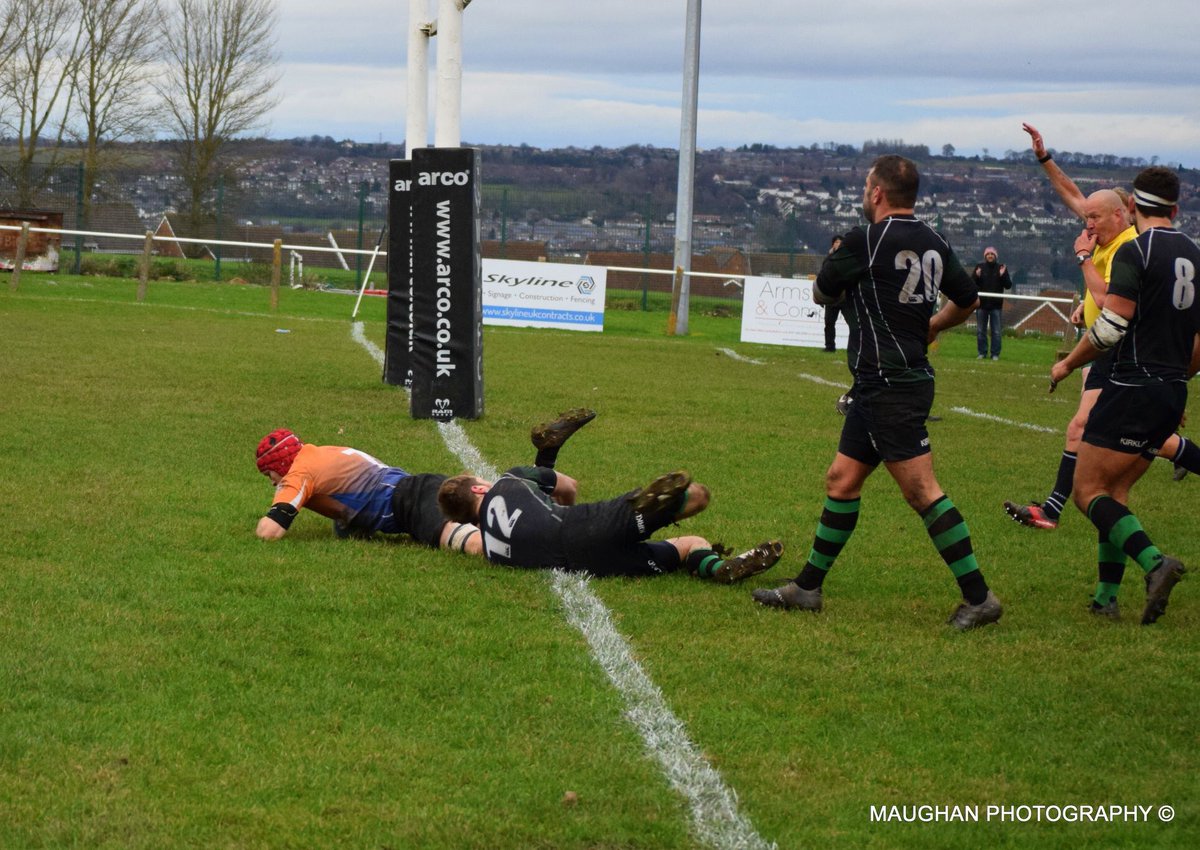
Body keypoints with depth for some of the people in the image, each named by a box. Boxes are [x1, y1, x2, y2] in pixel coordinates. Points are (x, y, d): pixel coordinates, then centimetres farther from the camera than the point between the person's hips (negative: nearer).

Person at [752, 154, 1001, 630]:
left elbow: (822, 293, 1)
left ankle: (979, 598, -8)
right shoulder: (933, 244, 9)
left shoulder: (864, 242, -14)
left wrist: (835, 261, 23)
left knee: (922, 491, -9)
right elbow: (967, 301, 22)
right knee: (842, 481, 14)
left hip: (889, 388, -9)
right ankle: (807, 589, 21)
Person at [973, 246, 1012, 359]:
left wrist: (1003, 275, -16)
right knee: (980, 331, 5)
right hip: (982, 303, 1)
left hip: (996, 305, -1)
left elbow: (1008, 285, 0)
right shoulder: (979, 267, 4)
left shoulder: (1001, 268, 3)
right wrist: (977, 276, -16)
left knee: (996, 331, -1)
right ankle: (982, 352, 13)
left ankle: (995, 354, 3)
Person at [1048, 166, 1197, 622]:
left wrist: (1068, 364, -2)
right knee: (1115, 491, 15)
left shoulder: (1135, 252, -11)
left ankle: (1154, 562, -23)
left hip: (1133, 388, -8)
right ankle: (1106, 597, 10)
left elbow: (1111, 326, -17)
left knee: (1087, 491, -4)